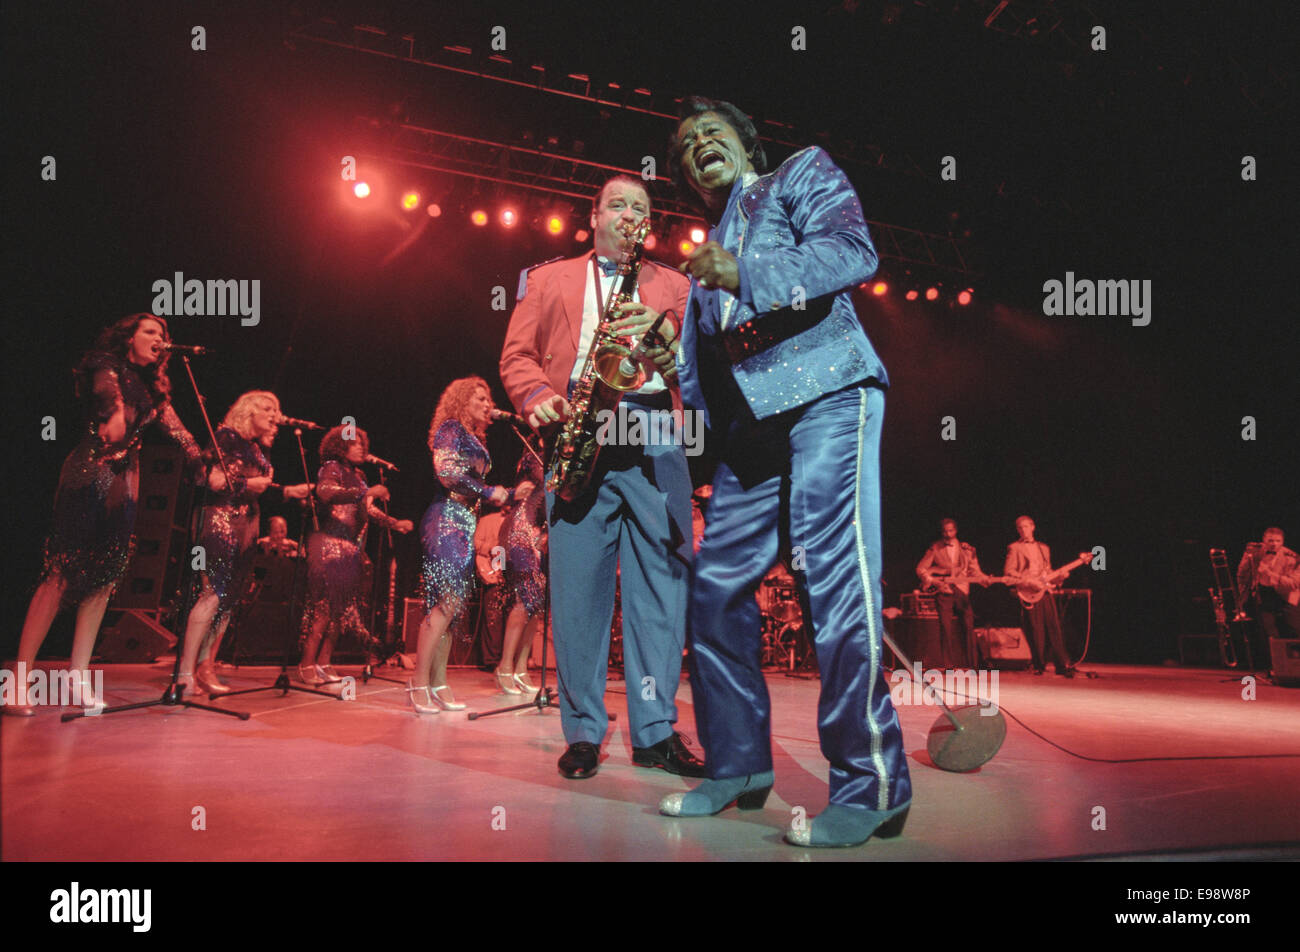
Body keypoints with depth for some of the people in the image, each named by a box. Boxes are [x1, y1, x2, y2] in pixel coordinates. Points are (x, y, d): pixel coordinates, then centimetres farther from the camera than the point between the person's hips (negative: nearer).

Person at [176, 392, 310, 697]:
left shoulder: (258, 449, 20)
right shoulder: (229, 438, -4)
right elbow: (215, 481, -13)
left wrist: (287, 491, 10)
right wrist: (249, 484, -12)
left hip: (247, 527, 9)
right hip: (222, 521, -9)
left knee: (228, 600, 6)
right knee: (213, 594, -15)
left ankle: (206, 668, 9)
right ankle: (186, 673, -14)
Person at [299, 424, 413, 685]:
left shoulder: (357, 475, 18)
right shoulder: (332, 468, -4)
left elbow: (368, 509, 22)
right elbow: (325, 492, -25)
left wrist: (395, 523, 9)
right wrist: (366, 492, -32)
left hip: (350, 550, 8)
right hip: (330, 546, -8)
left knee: (340, 607, 5)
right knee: (324, 606, -9)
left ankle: (323, 663, 9)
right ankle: (307, 664, -4)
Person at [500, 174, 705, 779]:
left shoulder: (674, 286, 23)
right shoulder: (547, 280, 22)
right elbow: (517, 355, 14)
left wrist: (665, 337, -10)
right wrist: (537, 398, -7)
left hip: (655, 445, 1)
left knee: (661, 586, -3)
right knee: (577, 588, -4)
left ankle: (656, 731, 4)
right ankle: (583, 731, 6)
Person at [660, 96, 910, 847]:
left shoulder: (803, 174, 13)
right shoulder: (710, 250, 29)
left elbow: (854, 251, -9)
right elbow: (699, 368, 24)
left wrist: (747, 274, -19)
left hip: (826, 397, -7)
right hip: (750, 426, 7)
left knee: (836, 582, -14)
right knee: (716, 589, 3)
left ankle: (872, 786, -8)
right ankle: (738, 767, 15)